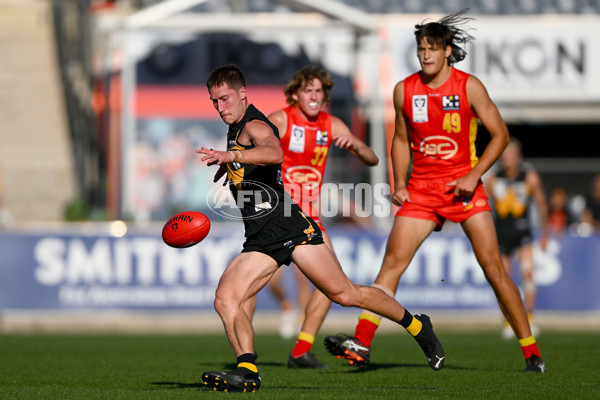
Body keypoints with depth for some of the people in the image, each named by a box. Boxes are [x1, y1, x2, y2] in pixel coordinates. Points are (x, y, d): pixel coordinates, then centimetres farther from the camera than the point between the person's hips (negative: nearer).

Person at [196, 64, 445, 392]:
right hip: (260, 240, 8)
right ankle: (247, 371, -21)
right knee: (225, 300, -14)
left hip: (288, 226, -8)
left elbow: (274, 153, -35)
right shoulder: (235, 129, 20)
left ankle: (417, 326, 11)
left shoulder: (254, 125, -9)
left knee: (344, 294, -6)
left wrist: (230, 155, -46)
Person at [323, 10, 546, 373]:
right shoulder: (404, 90, 4)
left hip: (463, 186, -3)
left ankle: (531, 353, 0)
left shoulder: (469, 87, -5)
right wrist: (400, 183, 4)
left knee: (493, 268, -7)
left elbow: (500, 134, -1)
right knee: (392, 262, -11)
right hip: (421, 189, 3)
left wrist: (474, 174, -12)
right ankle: (361, 343, -12)